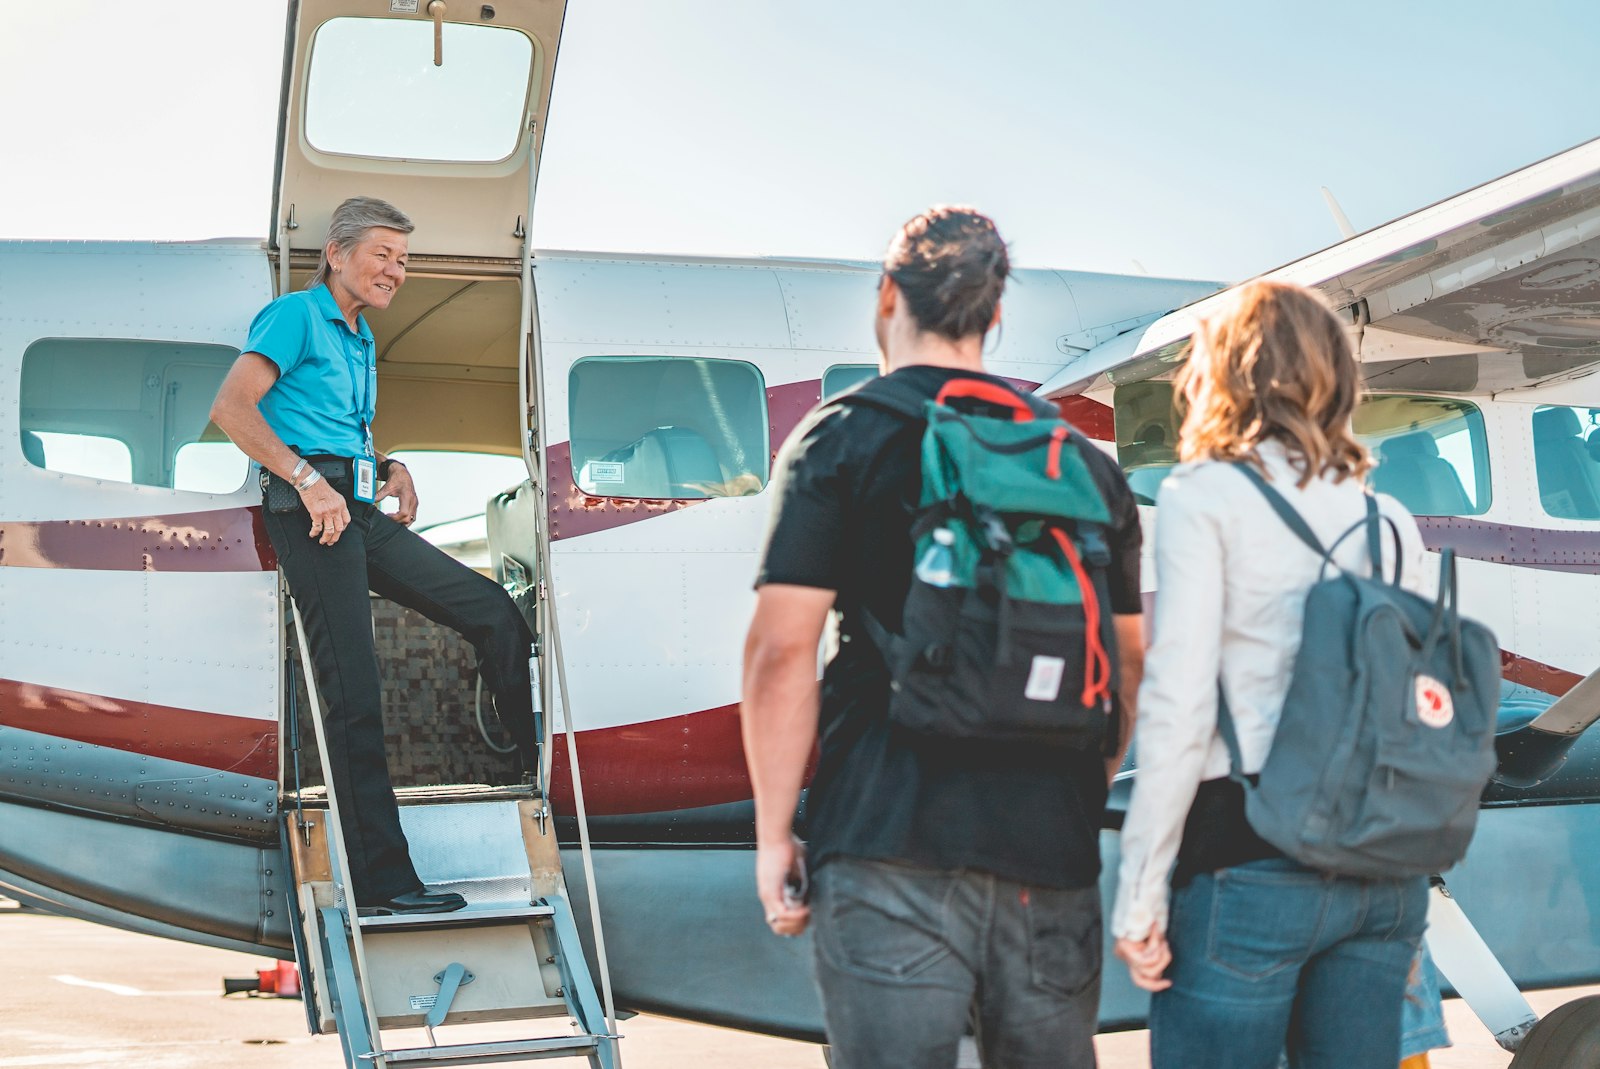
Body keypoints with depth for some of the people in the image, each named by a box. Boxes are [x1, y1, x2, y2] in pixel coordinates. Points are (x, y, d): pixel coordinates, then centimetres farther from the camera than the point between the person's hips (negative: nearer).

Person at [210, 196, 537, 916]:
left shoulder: (361, 341, 25)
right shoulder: (296, 316, -2)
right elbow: (231, 409, -14)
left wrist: (393, 469, 15)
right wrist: (310, 480, -21)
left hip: (362, 514, 9)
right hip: (311, 515, -9)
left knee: (496, 613, 3)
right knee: (353, 690, -11)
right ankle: (380, 880, -10)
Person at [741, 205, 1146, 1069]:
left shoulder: (839, 439, 0)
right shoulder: (1084, 462, 13)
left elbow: (781, 649, -8)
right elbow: (1128, 665, 16)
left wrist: (773, 834, -3)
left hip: (891, 844, -4)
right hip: (1052, 855, 4)